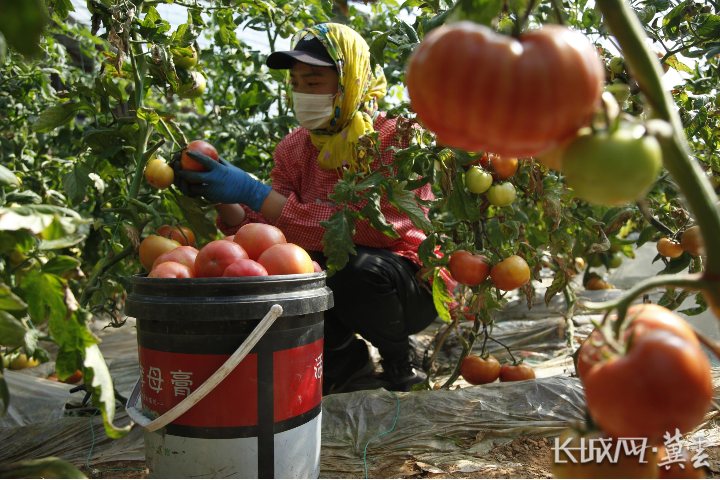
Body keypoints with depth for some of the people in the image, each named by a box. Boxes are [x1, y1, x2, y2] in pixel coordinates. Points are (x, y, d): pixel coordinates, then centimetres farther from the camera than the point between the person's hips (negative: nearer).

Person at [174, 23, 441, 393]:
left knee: (357, 270, -37)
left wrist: (253, 192, -33)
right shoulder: (294, 148, 3)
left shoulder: (396, 141, -17)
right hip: (332, 276, 5)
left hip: (412, 285, -4)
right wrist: (224, 200, -25)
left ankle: (400, 363, -3)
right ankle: (343, 355, 7)